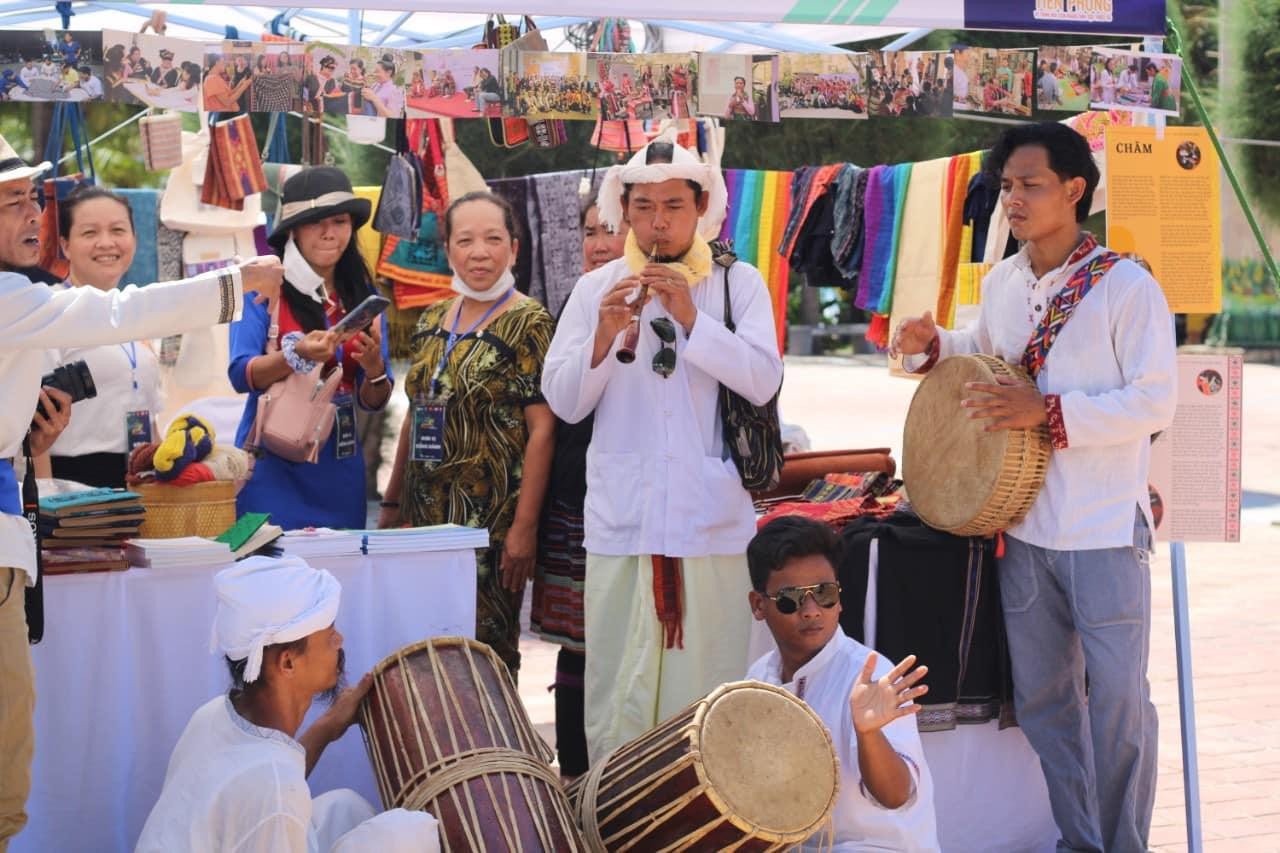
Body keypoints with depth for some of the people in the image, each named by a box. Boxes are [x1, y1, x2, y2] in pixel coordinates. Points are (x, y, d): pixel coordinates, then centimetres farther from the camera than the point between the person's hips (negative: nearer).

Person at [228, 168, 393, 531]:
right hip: (271, 464, -3)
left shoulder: (362, 296, 6)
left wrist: (374, 367, -16)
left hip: (339, 470, 4)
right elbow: (240, 374, -12)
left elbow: (373, 402, 5)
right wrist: (298, 356, -28)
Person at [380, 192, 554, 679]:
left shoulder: (527, 323, -7)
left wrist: (525, 526, -16)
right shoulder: (433, 321, 12)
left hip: (490, 517, -6)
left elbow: (542, 430, -12)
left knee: (486, 648, -2)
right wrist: (392, 503, 15)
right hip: (424, 511, 6)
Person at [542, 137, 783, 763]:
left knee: (707, 680, 1)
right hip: (622, 518, 1)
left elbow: (764, 382, -8)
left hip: (712, 517, -1)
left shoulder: (738, 283, 5)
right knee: (618, 686, 2)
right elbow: (563, 402, 3)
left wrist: (692, 318, -15)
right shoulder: (595, 289, 9)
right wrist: (604, 336, -13)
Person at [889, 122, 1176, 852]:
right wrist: (935, 346, 6)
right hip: (1025, 524, 6)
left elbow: (1155, 403, -15)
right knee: (1041, 696, 13)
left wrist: (1050, 412, -23)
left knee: (1119, 697, -1)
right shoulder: (1002, 283, 8)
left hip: (1105, 528, -6)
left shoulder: (1127, 286, -11)